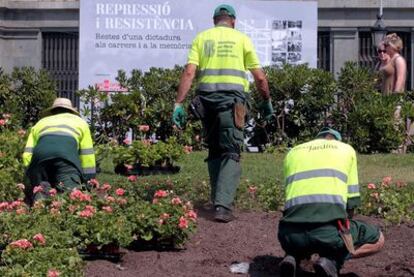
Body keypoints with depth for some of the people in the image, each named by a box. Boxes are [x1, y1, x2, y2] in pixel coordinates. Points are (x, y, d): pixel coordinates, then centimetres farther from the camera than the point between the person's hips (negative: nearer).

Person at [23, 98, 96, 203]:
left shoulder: (40, 123, 37)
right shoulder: (79, 121, 34)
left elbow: (27, 155, 22)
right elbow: (87, 156, 23)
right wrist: (88, 186, 24)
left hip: (39, 156, 2)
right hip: (67, 155, -2)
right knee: (70, 191, -12)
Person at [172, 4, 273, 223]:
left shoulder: (202, 38, 13)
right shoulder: (242, 39, 9)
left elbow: (189, 72, 0)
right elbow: (259, 77, 6)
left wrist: (179, 103, -1)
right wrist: (266, 101, 21)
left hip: (207, 98, 3)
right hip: (232, 98, -3)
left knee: (214, 151, 16)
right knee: (231, 153, -3)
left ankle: (219, 201, 18)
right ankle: (223, 206, -16)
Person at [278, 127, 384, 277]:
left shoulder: (292, 153, 28)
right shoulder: (346, 149, 21)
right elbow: (351, 201, 19)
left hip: (291, 234, 4)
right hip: (329, 231, -3)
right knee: (377, 239, 24)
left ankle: (292, 257, 6)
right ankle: (331, 262, -1)